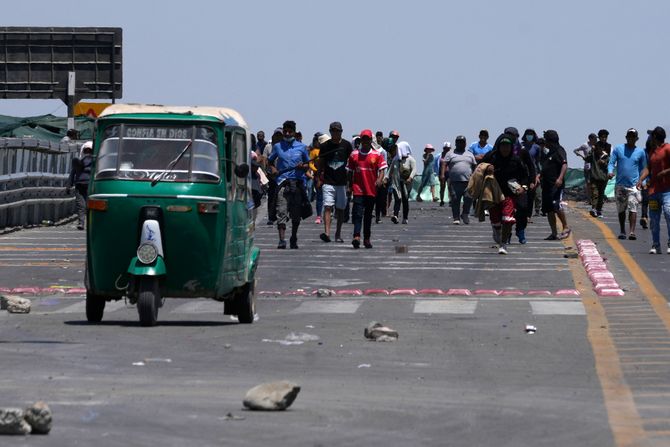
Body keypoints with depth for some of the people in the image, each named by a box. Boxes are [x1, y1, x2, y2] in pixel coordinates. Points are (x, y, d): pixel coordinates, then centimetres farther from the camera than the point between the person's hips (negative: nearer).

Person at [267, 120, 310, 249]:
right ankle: (282, 240, -19)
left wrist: (303, 166, -7)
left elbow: (308, 165, 16)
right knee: (282, 212, -13)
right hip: (283, 182, -1)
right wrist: (273, 169, 2)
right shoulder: (277, 146, 10)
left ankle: (294, 239, 24)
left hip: (298, 182, 1)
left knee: (296, 214, 8)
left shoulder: (301, 147, 9)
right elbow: (270, 161, 22)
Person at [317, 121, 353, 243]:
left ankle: (338, 234, 19)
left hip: (342, 182, 1)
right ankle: (327, 232, -23)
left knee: (340, 209, 8)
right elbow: (320, 163, 11)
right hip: (328, 182, -1)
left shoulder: (346, 145, 3)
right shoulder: (325, 146, 4)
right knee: (328, 207, -14)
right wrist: (318, 177, 6)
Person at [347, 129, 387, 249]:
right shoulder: (354, 155, 7)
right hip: (358, 188, -1)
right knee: (357, 213, -14)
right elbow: (350, 171, 12)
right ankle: (357, 236, -24)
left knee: (368, 215, 9)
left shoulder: (377, 155, 4)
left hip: (371, 189, 1)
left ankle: (367, 238, 17)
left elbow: (382, 169, -1)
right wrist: (350, 186, 7)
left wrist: (379, 179, -20)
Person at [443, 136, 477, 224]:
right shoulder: (450, 154, 12)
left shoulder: (470, 154, 20)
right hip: (455, 181, -1)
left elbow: (474, 166, 21)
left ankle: (465, 214, 5)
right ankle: (456, 218, 3)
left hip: (468, 181, 1)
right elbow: (444, 164, 3)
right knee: (455, 200, -3)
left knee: (468, 197, -14)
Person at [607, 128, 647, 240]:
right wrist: (610, 172, -19)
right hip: (620, 185, 1)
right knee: (621, 210, 10)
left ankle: (632, 232, -19)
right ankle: (622, 231, 22)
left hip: (634, 185, -1)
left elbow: (643, 168, 14)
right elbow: (611, 163, 3)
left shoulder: (640, 152, 7)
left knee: (633, 209, -13)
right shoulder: (618, 149, 5)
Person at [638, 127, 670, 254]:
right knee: (654, 219, 5)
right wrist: (641, 179, 3)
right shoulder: (652, 151, 18)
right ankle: (656, 246, 10)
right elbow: (649, 167, 18)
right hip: (653, 190, 8)